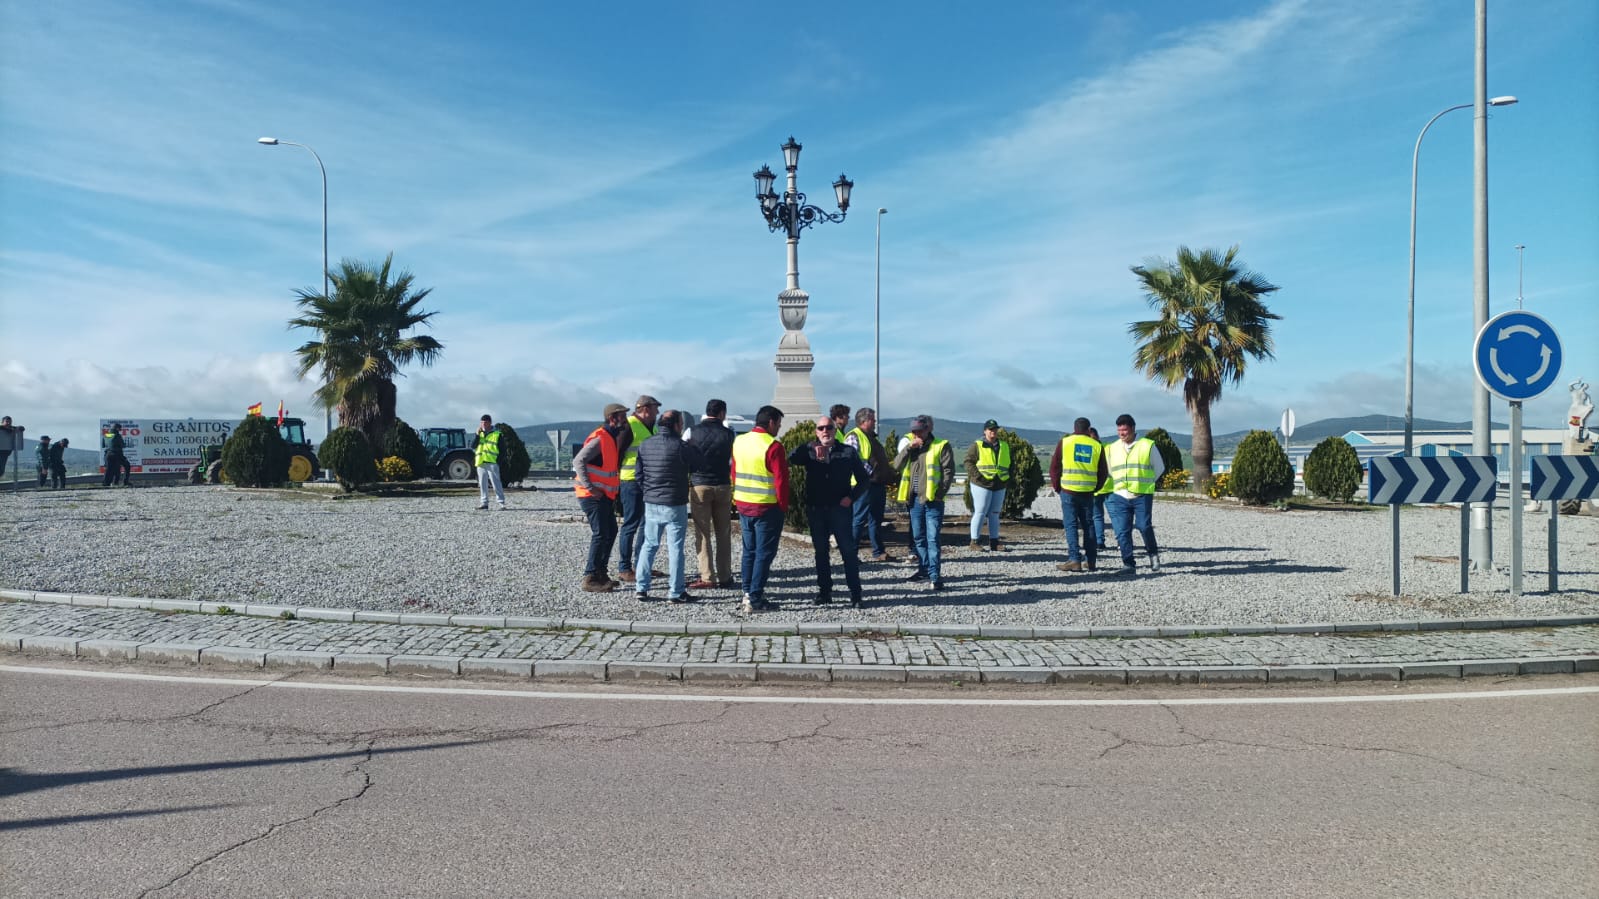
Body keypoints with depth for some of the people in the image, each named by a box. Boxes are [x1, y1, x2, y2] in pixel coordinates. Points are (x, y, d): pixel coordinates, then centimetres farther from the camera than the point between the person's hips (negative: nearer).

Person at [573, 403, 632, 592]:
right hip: (592, 496, -10)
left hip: (604, 496, 10)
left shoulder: (612, 438, 13)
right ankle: (590, 579, -7)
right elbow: (578, 461, -24)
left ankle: (601, 574, 23)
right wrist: (590, 488, -25)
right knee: (600, 534, -11)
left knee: (610, 532, 15)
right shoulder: (599, 438, -17)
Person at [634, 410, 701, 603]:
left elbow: (639, 474, 9)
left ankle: (641, 588, 13)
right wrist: (692, 446, 16)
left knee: (649, 545, 14)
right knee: (675, 548, 2)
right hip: (674, 505, -5)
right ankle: (676, 592, 6)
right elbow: (698, 461, -1)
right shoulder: (681, 446, -14)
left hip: (651, 504, 5)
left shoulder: (645, 445, 5)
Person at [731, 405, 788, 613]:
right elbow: (780, 480, -16)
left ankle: (748, 592, 23)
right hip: (767, 508, -7)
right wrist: (783, 506, -5)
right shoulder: (773, 446, -15)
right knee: (764, 553, 1)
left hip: (743, 504, 7)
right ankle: (754, 599, 1)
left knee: (750, 550, 18)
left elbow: (733, 473, 13)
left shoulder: (739, 441, 7)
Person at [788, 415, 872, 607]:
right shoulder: (808, 451, 7)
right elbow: (791, 459, -14)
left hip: (840, 509, -2)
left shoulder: (848, 452, 5)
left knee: (848, 550, -3)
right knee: (821, 552, 9)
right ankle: (824, 591, 19)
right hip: (816, 510, 2)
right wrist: (812, 449, -24)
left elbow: (864, 478, 8)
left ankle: (855, 593, 4)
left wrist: (851, 497, -5)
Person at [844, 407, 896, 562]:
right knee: (859, 520, -6)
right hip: (865, 485, -9)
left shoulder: (873, 438, 22)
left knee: (876, 520, 13)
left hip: (878, 484, 9)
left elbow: (883, 460, 27)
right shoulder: (854, 437, -8)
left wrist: (892, 475, 19)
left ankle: (878, 552, 20)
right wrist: (868, 470, -23)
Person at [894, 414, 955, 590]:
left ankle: (935, 576, -9)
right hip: (914, 499, 6)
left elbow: (949, 471, -7)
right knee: (918, 537, 15)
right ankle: (924, 568, 29)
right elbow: (897, 465, 2)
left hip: (932, 500, -6)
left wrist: (940, 492, -15)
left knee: (932, 538, -9)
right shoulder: (909, 446, 14)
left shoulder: (941, 446, -3)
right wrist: (908, 447, -8)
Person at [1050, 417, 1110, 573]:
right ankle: (1091, 561, 13)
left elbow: (1054, 467, 2)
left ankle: (1074, 559, -9)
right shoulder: (1097, 446, 7)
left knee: (1071, 524, -1)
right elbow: (1103, 473, 10)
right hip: (1088, 492, 3)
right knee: (1088, 524, 11)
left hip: (1068, 490, -2)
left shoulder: (1065, 441, 1)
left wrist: (1056, 487, 12)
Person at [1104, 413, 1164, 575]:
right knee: (1122, 531, -3)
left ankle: (1153, 553, 14)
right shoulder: (1111, 449, 11)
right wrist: (1116, 486, 12)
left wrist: (1145, 484, 9)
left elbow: (1159, 468, 11)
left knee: (1144, 526, -13)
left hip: (1142, 496, -3)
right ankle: (1128, 565, 3)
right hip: (1119, 497, 3)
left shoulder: (1147, 445, 2)